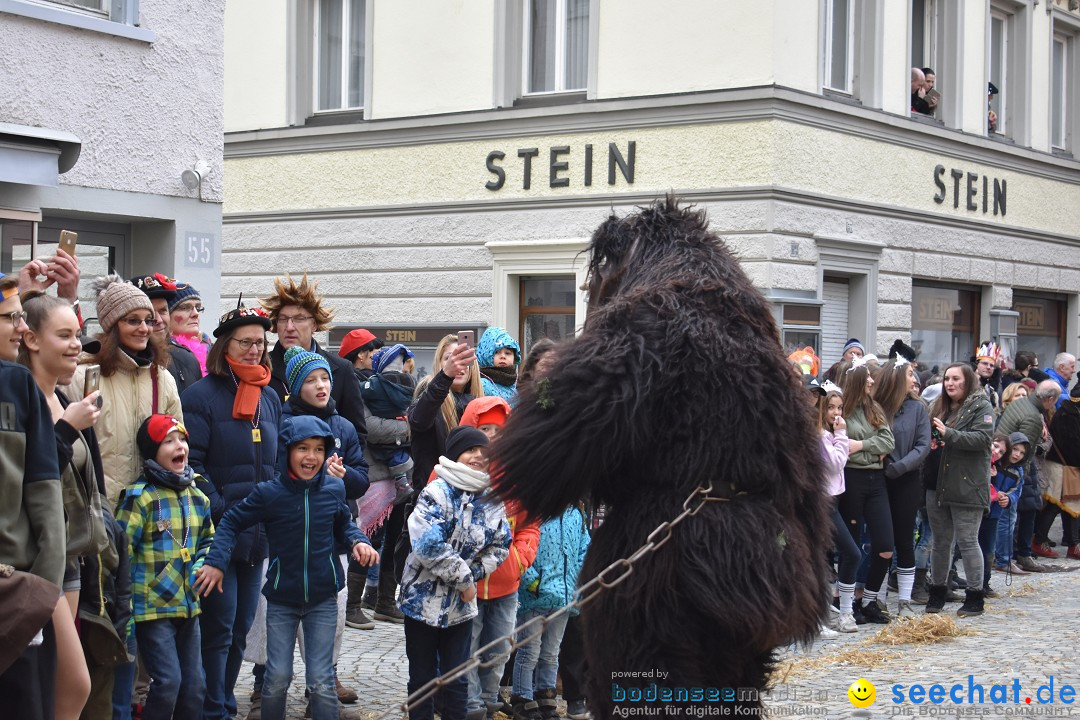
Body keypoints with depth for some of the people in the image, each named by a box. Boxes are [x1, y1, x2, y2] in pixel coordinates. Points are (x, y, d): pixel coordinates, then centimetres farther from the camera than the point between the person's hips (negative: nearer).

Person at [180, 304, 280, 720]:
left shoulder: (270, 398, 14)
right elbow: (191, 463, -12)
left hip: (258, 531, 6)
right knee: (219, 624, -5)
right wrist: (220, 511, -19)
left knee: (242, 624, 12)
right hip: (217, 529, -6)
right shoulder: (202, 396, -6)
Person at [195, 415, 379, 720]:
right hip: (281, 600, -1)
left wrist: (358, 541, -5)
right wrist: (217, 561, -10)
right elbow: (231, 522, 1)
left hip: (323, 600, 1)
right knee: (278, 678, 1)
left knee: (321, 681, 0)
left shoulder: (334, 489, -4)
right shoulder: (269, 493, -10)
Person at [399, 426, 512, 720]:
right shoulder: (437, 492, -15)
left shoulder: (493, 500, 3)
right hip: (423, 598, -5)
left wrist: (473, 573, -6)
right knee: (422, 676, 6)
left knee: (457, 679, 11)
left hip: (461, 603, 5)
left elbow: (500, 546, 10)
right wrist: (464, 578, -17)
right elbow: (428, 544, -25)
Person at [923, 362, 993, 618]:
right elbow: (928, 440, 22)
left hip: (967, 488, -6)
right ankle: (937, 593, 22)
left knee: (967, 541, -3)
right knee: (941, 541, 13)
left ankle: (974, 597, 4)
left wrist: (949, 434, -27)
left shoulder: (981, 407, -4)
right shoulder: (939, 407, 15)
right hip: (937, 485, 6)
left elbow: (982, 438, -17)